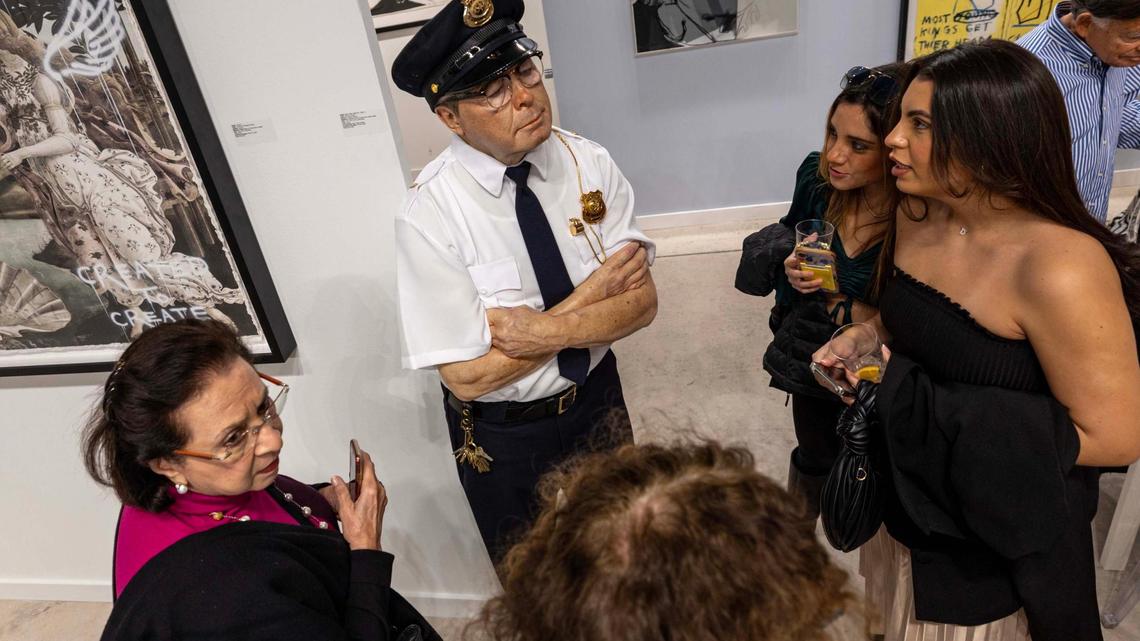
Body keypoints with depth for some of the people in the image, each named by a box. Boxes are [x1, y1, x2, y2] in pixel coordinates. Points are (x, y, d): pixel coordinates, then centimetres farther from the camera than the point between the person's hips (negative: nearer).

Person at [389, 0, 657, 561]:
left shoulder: (588, 162, -15)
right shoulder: (430, 214, -26)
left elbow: (641, 300, -15)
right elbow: (467, 375, -25)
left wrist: (544, 330, -32)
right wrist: (591, 292, -25)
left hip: (598, 397, 4)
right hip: (504, 436, -3)